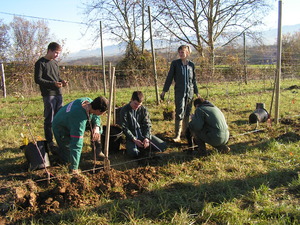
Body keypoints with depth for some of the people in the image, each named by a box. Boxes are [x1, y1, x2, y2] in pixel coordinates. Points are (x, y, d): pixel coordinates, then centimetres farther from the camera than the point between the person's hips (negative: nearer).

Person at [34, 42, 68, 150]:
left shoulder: (55, 62, 16)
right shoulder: (40, 63, -6)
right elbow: (38, 79, -11)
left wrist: (62, 81, 2)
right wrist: (53, 83, -20)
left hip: (58, 93, 7)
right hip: (48, 94, -7)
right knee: (49, 120, -3)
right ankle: (49, 142, 4)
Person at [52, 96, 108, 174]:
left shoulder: (88, 101, -24)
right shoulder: (80, 120, -44)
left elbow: (96, 116, -4)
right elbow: (77, 144, -44)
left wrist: (96, 127, -26)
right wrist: (74, 169, -41)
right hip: (61, 129, -7)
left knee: (98, 126, -7)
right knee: (67, 159, -8)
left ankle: (98, 150, 8)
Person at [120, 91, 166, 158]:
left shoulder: (143, 109, 2)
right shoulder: (124, 110, -8)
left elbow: (147, 125, -2)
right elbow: (125, 128, -10)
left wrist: (147, 138, -20)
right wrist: (134, 140, -22)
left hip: (143, 134, 4)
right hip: (131, 136, -4)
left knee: (163, 146, -13)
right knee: (134, 153, -35)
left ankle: (143, 146, 6)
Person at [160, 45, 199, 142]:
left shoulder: (191, 64, 8)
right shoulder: (175, 63, 1)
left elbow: (193, 79, 16)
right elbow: (169, 78, 3)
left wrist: (196, 92, 18)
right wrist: (164, 90, 0)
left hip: (190, 92, 3)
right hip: (179, 91, -3)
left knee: (187, 113, 7)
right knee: (179, 113, -10)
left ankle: (185, 132, 20)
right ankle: (177, 135, -8)